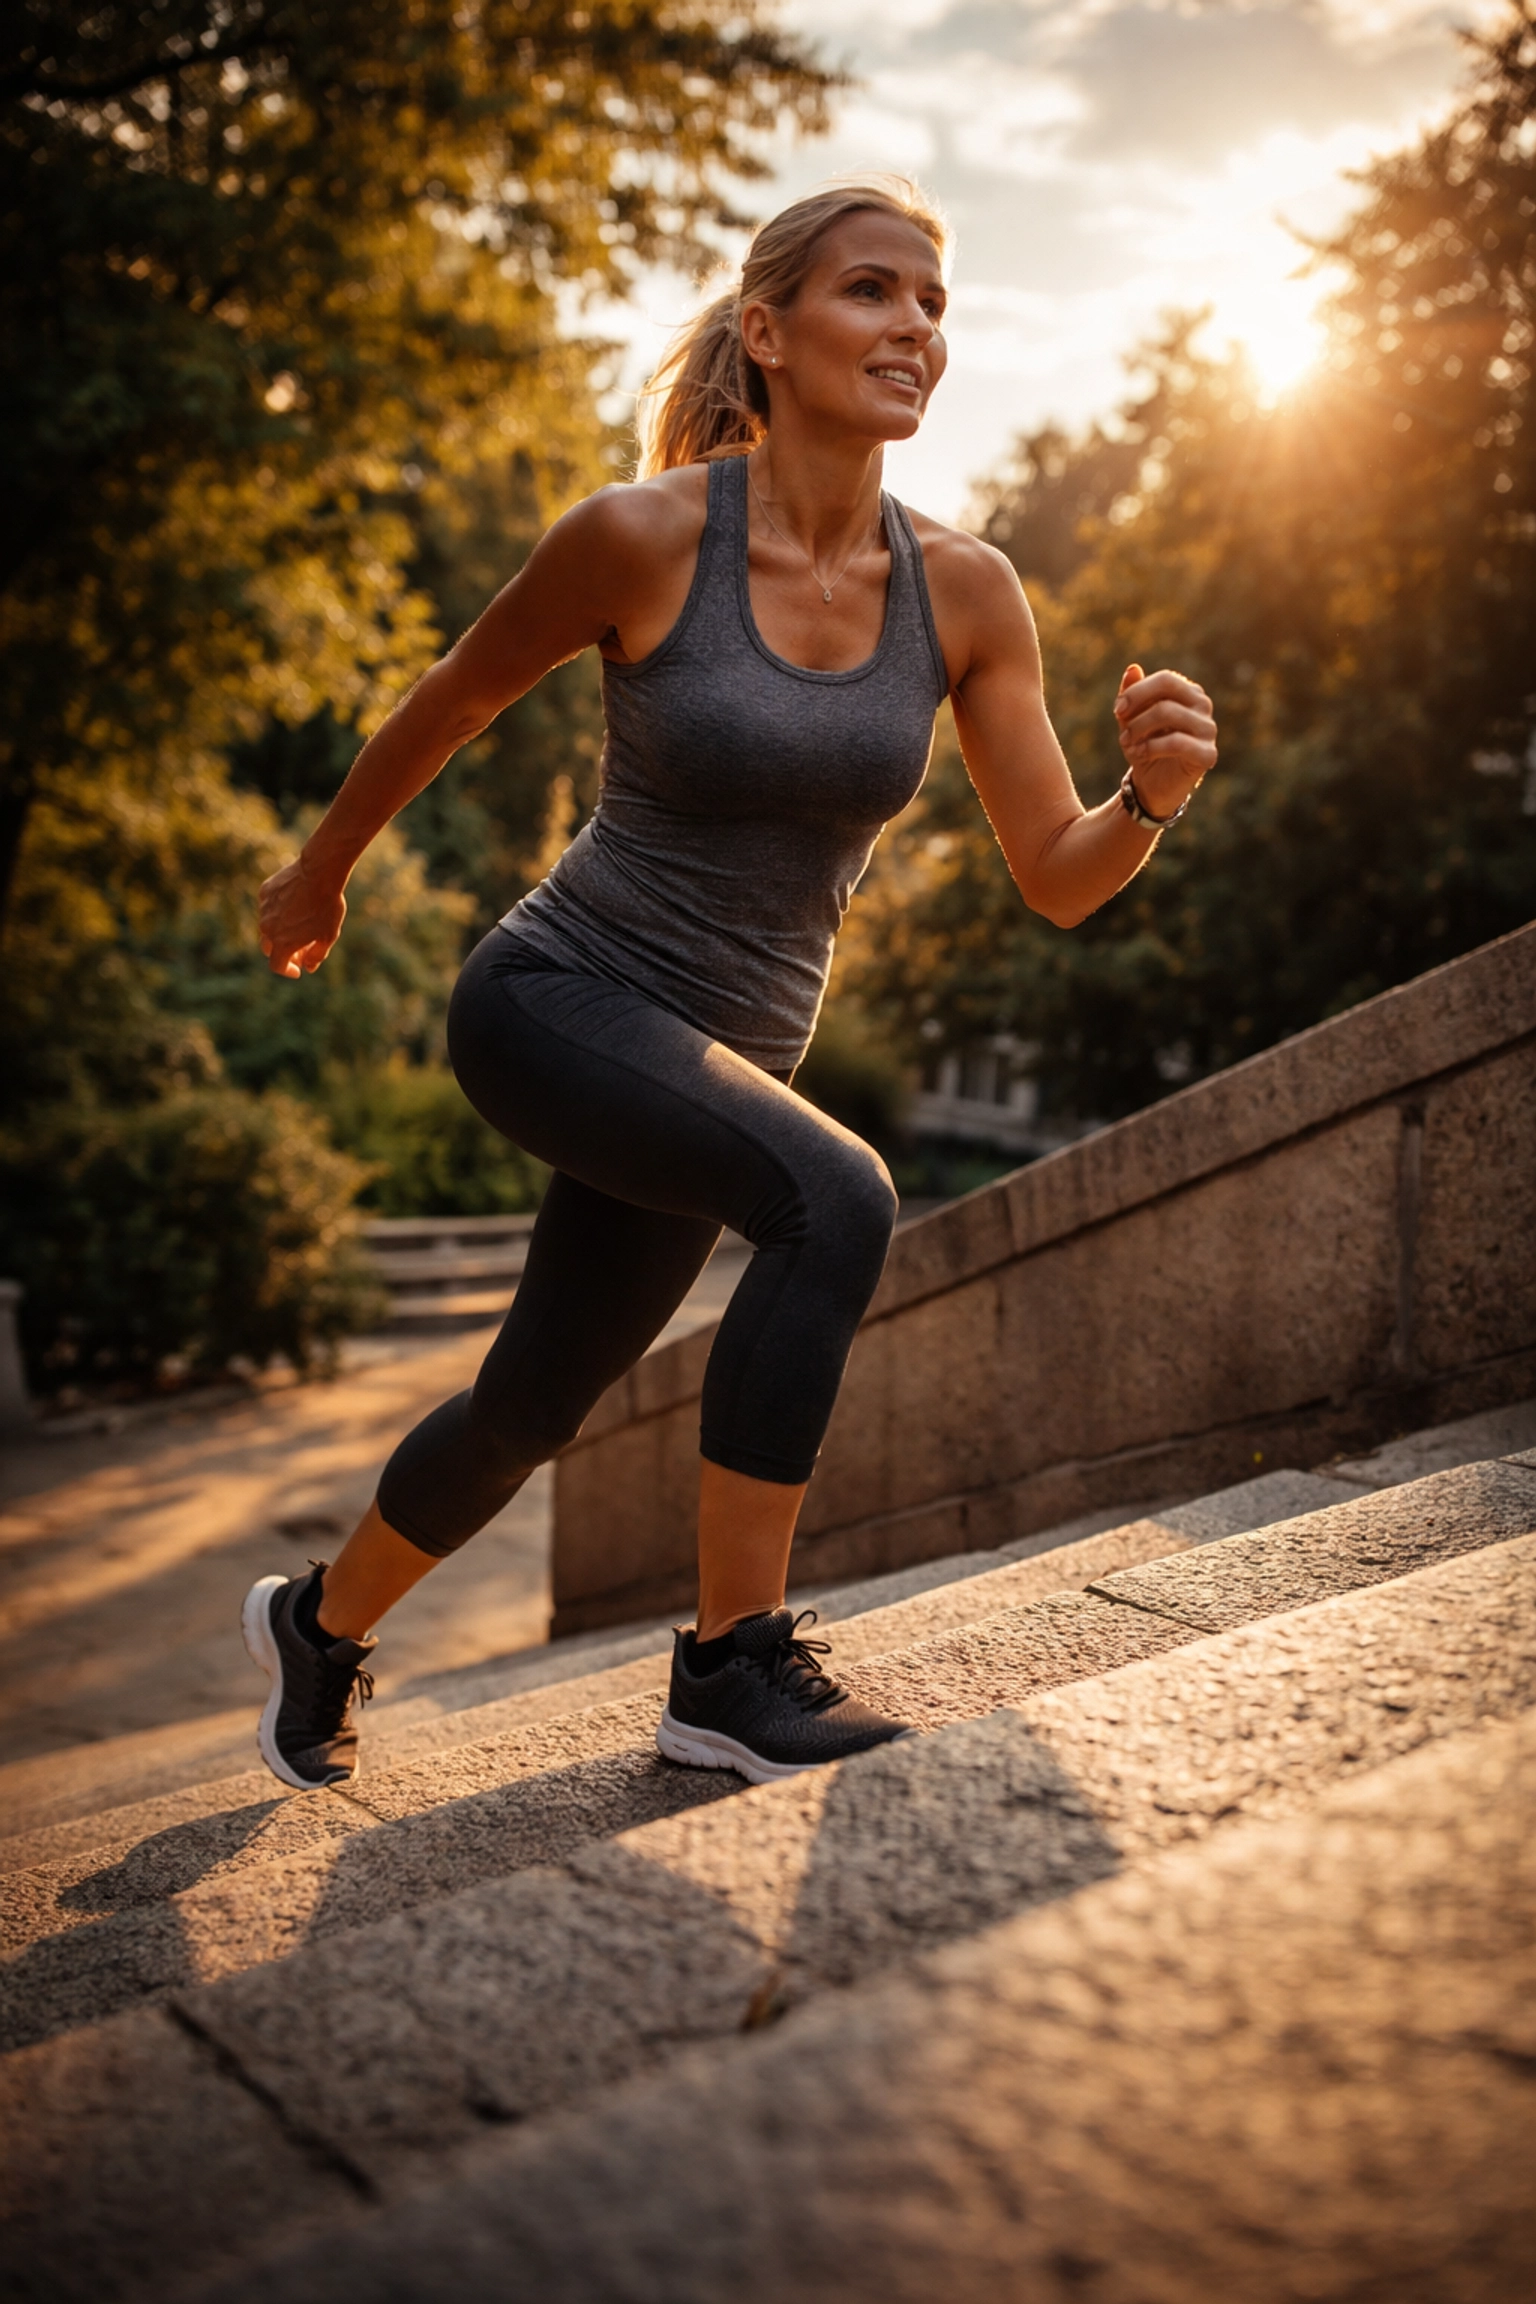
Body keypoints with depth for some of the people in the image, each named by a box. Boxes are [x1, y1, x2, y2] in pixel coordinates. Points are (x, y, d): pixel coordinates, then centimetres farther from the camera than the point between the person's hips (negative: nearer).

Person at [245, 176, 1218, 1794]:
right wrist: (319, 873, 13)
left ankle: (320, 1626, 44)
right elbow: (449, 704, 1)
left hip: (722, 1054, 5)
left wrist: (1152, 793, -24)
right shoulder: (643, 537, -15)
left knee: (531, 1411, 16)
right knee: (837, 1199, -31)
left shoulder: (963, 593, -5)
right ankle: (730, 1672, -18)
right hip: (556, 996, -5)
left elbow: (1058, 879, -3)